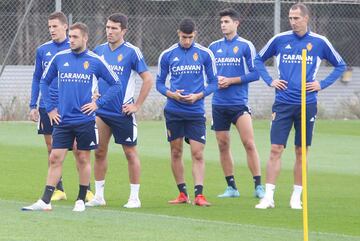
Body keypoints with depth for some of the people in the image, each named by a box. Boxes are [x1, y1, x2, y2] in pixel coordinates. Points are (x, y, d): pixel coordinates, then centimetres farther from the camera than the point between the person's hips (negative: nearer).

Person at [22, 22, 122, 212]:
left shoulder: (95, 61, -3)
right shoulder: (59, 58, 4)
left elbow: (116, 84, 4)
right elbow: (44, 82, 16)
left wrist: (98, 103, -5)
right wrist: (49, 108, 9)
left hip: (85, 120, -2)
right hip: (62, 119, 2)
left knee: (83, 159, 6)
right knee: (55, 158, -2)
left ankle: (81, 200, 16)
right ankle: (45, 201, -3)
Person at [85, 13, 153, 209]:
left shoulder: (131, 52, -9)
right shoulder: (99, 50, 6)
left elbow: (148, 79, -9)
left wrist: (137, 105, -10)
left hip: (123, 112, -5)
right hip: (101, 111, 5)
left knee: (130, 152, 2)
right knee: (100, 152, 6)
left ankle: (135, 197, 8)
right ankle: (98, 196, 14)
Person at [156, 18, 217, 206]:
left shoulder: (205, 54, 0)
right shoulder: (167, 55, 3)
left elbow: (213, 82, 5)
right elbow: (159, 83, 9)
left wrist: (198, 95, -12)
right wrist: (171, 94, -11)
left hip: (196, 111, -1)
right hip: (173, 111, 1)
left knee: (198, 154, -7)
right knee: (176, 153, 5)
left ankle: (199, 194, -9)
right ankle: (182, 194, 14)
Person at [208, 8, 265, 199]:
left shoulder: (246, 46, -2)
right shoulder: (214, 47, 11)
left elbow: (255, 73, -5)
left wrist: (231, 80, -11)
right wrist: (215, 80, -3)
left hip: (239, 103, -4)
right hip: (218, 104, 4)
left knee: (249, 144, -11)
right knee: (223, 146, 5)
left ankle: (258, 186, -7)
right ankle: (231, 187, 13)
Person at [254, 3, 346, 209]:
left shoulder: (320, 43, 1)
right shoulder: (279, 40, 3)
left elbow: (340, 66, 12)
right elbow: (259, 60, 17)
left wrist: (322, 84, 1)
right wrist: (270, 81, 3)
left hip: (307, 105, 0)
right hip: (283, 104, 0)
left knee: (301, 152, 4)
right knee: (276, 150, -6)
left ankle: (297, 197, 13)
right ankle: (269, 197, -5)